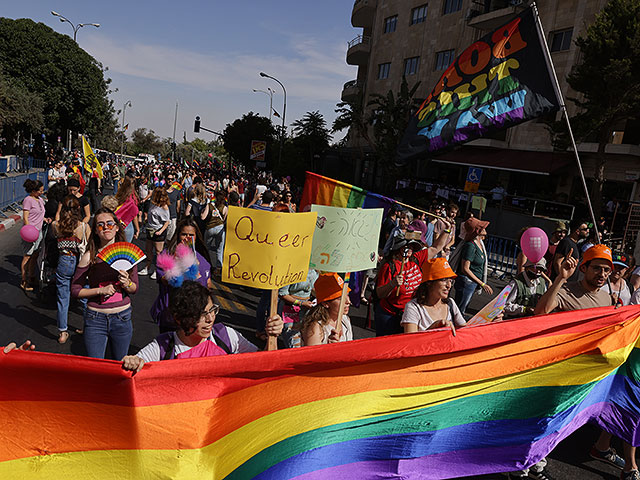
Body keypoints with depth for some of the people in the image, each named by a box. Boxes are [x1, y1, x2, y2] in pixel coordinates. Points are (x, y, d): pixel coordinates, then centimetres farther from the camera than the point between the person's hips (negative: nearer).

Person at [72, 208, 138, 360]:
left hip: (122, 318, 2)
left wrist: (127, 283, -15)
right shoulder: (89, 256, -6)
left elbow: (135, 289, 6)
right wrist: (101, 290, -16)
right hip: (96, 318, -1)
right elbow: (75, 290, -2)